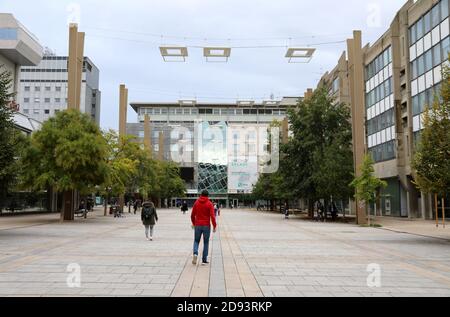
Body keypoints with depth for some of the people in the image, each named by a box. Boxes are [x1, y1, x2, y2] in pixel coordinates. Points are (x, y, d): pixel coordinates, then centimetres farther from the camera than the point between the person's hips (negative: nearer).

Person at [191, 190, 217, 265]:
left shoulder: (196, 203, 3)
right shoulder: (209, 204, -6)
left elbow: (192, 215, 7)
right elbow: (212, 216, -13)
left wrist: (193, 223, 22)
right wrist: (214, 226, -6)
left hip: (198, 225, 2)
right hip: (206, 226, -2)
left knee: (196, 241, 16)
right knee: (206, 242, 10)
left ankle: (195, 253, -11)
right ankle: (204, 260, 10)